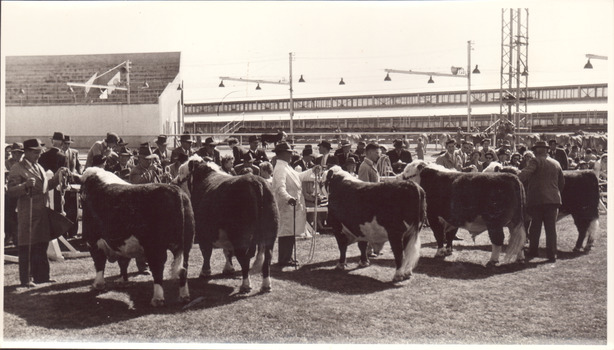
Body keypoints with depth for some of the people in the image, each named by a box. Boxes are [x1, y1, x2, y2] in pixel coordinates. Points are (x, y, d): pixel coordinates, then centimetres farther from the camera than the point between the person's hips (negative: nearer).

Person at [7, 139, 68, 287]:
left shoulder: (39, 167, 18)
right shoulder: (17, 169, -7)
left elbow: (46, 186, 27)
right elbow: (11, 191, -14)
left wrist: (58, 176, 16)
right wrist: (25, 185, -30)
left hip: (43, 213, 8)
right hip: (28, 215, -8)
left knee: (41, 246, 13)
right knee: (27, 248, -3)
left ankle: (41, 276, 23)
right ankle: (25, 279, 4)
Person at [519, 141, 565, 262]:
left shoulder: (536, 161, -5)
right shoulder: (556, 163, 14)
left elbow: (525, 173, -23)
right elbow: (562, 182, 21)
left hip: (536, 199, -4)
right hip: (553, 199, 4)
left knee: (535, 227, 5)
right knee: (551, 228, 7)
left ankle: (532, 252, 10)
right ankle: (552, 255, 6)